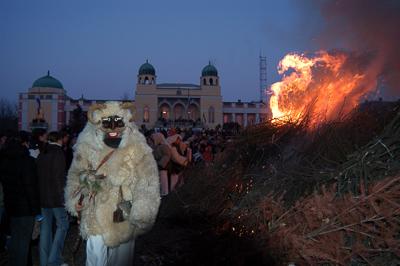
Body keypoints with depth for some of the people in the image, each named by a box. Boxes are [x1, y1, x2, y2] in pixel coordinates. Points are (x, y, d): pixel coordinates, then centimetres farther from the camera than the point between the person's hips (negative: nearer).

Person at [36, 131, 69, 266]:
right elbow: (60, 177, -15)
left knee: (45, 227, 10)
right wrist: (64, 195, -8)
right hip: (56, 197, -6)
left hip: (42, 196, 6)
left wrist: (41, 194, 17)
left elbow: (38, 175, 13)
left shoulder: (41, 155, 11)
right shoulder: (58, 153, -9)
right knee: (62, 225, 3)